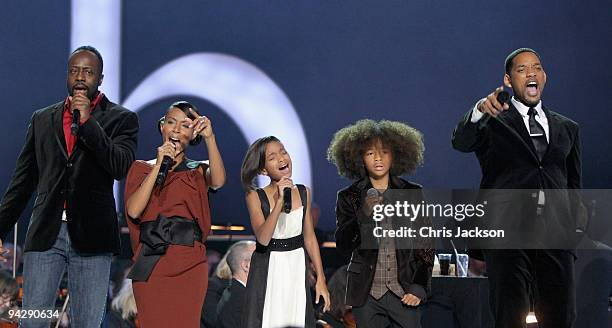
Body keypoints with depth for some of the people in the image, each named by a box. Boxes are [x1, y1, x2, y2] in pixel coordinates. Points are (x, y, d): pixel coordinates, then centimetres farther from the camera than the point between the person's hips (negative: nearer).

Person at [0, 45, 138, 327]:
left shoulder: (121, 119, 6)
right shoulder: (42, 119, 16)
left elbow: (121, 167, -10)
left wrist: (88, 121, -14)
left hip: (90, 237, -2)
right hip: (45, 235, 2)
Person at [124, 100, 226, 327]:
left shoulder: (198, 171, 12)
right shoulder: (141, 168, 12)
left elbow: (218, 181, -13)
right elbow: (133, 210, -5)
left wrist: (210, 137, -22)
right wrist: (160, 165, -6)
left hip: (189, 266, 0)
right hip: (150, 266, 0)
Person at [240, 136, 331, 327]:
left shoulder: (304, 193, 2)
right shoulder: (255, 196, -9)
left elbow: (309, 238, 7)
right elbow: (263, 239, -21)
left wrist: (321, 279, 4)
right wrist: (280, 200, -27)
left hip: (296, 268, 3)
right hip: (268, 269, -3)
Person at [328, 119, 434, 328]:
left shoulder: (412, 194, 6)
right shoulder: (349, 197, 4)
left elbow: (426, 245, 8)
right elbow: (343, 246, -4)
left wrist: (419, 287, -1)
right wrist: (365, 215, -17)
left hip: (404, 293, 0)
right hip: (366, 294, 0)